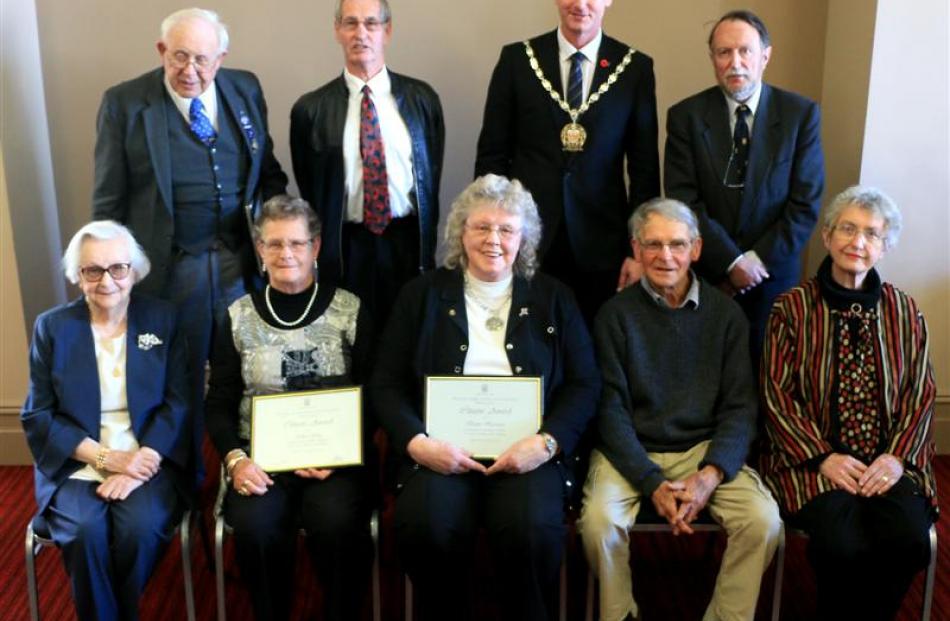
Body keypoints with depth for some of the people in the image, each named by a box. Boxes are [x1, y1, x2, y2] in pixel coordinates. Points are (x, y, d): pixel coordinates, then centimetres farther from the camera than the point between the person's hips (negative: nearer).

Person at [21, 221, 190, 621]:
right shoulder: (51, 327, 6)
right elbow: (37, 417, 2)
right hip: (76, 465, 1)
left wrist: (139, 461, -15)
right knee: (85, 533, -29)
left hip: (148, 460, 0)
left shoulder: (164, 319, 5)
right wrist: (104, 457, -11)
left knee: (138, 528, -28)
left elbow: (178, 403, -1)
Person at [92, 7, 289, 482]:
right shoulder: (124, 103, -6)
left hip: (242, 261, 3)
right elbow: (109, 201, -3)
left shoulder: (246, 89, 4)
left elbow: (268, 172, 12)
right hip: (170, 267, -3)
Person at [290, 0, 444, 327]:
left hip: (409, 242, 1)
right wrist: (322, 252, 7)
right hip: (345, 247, -1)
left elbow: (432, 172, 9)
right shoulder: (310, 109, -2)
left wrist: (427, 244, 7)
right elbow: (308, 190, 5)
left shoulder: (421, 97, 3)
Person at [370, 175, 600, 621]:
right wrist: (417, 442, -11)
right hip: (442, 448, 0)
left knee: (533, 530, -30)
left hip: (527, 449, 0)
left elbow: (584, 384, 7)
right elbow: (386, 384, 7)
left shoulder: (553, 298, 14)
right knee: (424, 528, -29)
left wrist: (546, 443, -11)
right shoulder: (422, 295, 13)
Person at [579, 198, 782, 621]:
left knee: (764, 521, -22)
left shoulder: (726, 314, 3)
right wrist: (652, 483, -17)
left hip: (706, 448, 2)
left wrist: (711, 475, -16)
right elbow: (611, 409, -6)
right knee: (600, 520, -28)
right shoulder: (616, 314, -2)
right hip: (632, 451, -1)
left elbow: (740, 407, 1)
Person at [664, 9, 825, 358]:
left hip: (772, 275, 0)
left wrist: (758, 261, -12)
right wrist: (731, 262, -15)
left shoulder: (801, 114, -4)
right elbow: (684, 202, -9)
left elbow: (806, 203, -6)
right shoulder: (686, 116, -5)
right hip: (703, 276, 0)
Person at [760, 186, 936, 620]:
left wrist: (897, 457, -7)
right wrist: (823, 456, -12)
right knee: (842, 546, -29)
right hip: (814, 458, -2)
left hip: (887, 460, 3)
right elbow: (776, 392, -3)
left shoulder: (904, 311, 10)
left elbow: (920, 393, 8)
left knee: (909, 541, -25)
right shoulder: (792, 307, 2)